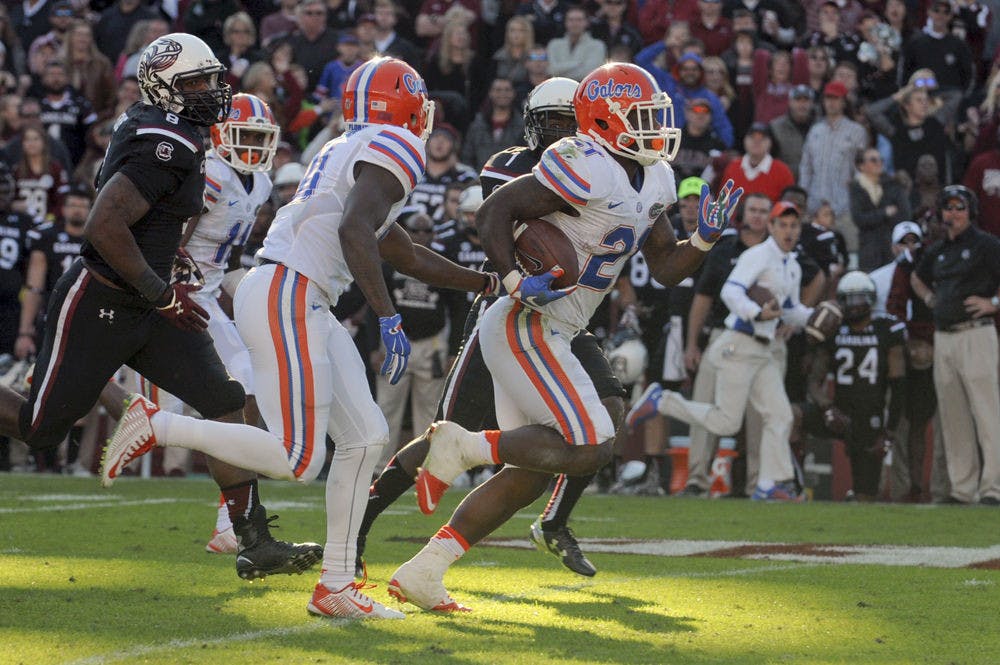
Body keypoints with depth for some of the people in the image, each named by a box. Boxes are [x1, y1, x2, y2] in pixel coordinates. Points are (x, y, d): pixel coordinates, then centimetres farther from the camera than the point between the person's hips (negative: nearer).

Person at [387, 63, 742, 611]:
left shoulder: (652, 184, 12)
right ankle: (461, 447, -6)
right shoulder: (587, 171, -17)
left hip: (545, 336, 10)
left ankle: (421, 572, 11)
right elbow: (494, 212, -17)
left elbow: (665, 269, 17)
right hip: (525, 329, -10)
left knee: (528, 475, 10)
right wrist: (516, 283, -26)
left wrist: (705, 239, 0)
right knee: (589, 448, -17)